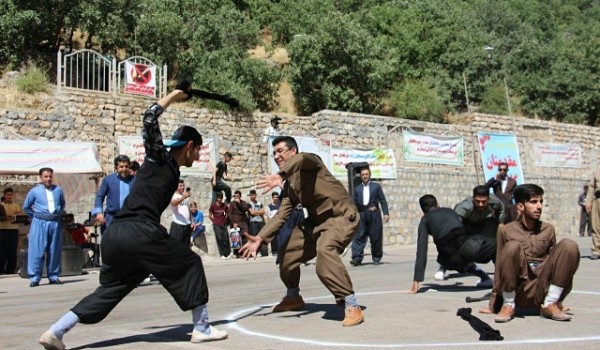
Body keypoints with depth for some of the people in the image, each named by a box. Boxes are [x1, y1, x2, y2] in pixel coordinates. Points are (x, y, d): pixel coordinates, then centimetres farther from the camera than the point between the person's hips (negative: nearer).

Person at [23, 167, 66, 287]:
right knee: (37, 251, -6)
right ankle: (34, 277, -2)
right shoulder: (34, 191, 0)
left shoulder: (58, 190, 7)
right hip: (40, 223, -3)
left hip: (55, 223, 3)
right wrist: (35, 216, 10)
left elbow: (63, 204, 24)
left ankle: (53, 276, 14)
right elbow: (25, 206, 10)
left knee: (55, 251, 6)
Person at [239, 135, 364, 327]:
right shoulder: (289, 184, 10)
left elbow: (300, 159, -38)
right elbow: (282, 214, 9)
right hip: (318, 220, 9)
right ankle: (293, 297, 37)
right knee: (287, 252, 12)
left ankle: (352, 307, -30)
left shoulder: (310, 161, -13)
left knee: (325, 250, -36)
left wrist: (280, 176, -58)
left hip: (342, 216, -9)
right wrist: (260, 238, -2)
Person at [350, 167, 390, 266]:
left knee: (376, 237, 1)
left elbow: (383, 200, 6)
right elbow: (355, 203, 15)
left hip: (374, 214, -1)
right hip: (362, 215, 1)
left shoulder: (376, 186, 11)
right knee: (359, 236, -8)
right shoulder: (357, 188, 17)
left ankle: (376, 258, 13)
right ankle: (357, 258, -11)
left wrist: (386, 213, -3)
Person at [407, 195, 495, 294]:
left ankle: (485, 279, 21)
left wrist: (417, 280, 9)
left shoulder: (425, 220, 22)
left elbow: (421, 250, 12)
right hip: (467, 247, 0)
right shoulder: (450, 211, 32)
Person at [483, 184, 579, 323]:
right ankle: (508, 305, -13)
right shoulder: (506, 231, 1)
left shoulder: (548, 230, 9)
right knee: (512, 246, -29)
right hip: (516, 291, -3)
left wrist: (557, 301, 16)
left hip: (541, 290, 3)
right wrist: (494, 304, 6)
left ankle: (550, 304, -8)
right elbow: (499, 269, 5)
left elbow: (553, 263, 15)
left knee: (569, 245, -15)